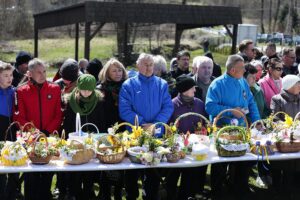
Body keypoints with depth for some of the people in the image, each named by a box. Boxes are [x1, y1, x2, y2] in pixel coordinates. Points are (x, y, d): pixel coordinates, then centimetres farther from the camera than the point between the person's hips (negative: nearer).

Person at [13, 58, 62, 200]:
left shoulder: (55, 89, 5)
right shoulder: (21, 91, 1)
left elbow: (59, 115, 1)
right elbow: (19, 118, -3)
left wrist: (47, 132, -9)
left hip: (50, 138, 1)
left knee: (48, 174, 7)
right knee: (31, 176, 4)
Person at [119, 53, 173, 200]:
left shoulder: (162, 84, 5)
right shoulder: (129, 85, -2)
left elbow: (168, 107, -2)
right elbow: (124, 110, -10)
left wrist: (155, 124, -17)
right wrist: (142, 124, -19)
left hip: (157, 134, 2)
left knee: (154, 170, 12)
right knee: (132, 171, 9)